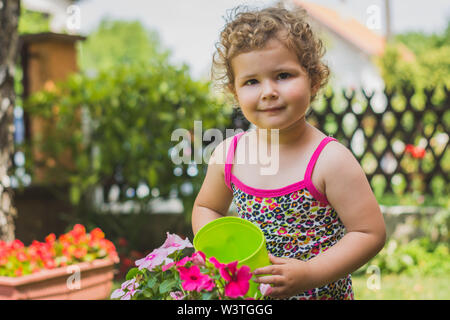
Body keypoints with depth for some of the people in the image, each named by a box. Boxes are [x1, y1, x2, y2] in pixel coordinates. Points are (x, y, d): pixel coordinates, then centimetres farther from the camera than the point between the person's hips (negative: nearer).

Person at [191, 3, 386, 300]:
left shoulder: (331, 160, -20)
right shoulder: (228, 155, -8)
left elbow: (371, 234, -18)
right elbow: (206, 207, 9)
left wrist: (310, 274, -25)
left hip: (321, 292, -3)